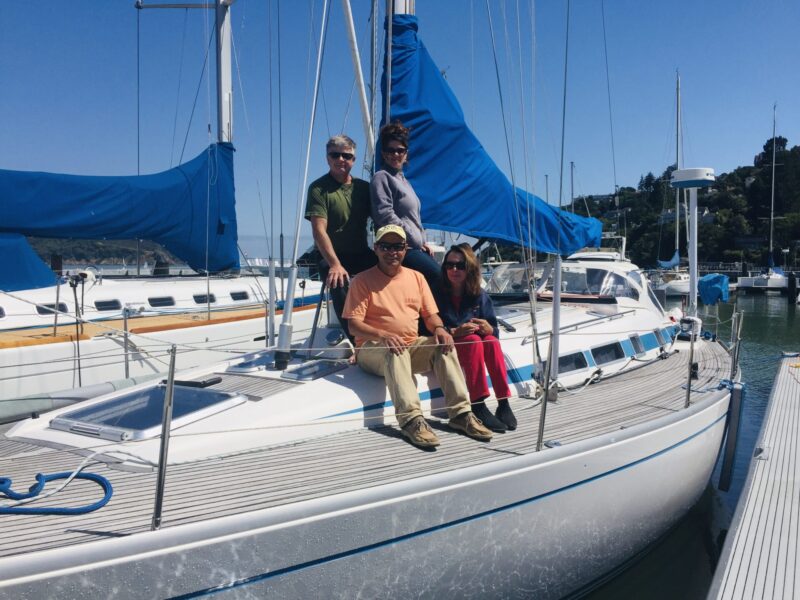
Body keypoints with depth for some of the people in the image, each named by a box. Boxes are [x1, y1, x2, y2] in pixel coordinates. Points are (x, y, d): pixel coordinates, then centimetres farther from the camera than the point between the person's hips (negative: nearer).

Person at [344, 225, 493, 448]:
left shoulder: (416, 277, 14)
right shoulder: (363, 280, -1)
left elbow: (430, 314, 13)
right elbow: (354, 324, -10)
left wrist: (439, 328, -12)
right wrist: (382, 334, -28)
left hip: (411, 347, 4)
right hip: (373, 348, -4)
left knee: (443, 343, -22)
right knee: (395, 351, -37)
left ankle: (460, 413, -22)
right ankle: (411, 419, -44)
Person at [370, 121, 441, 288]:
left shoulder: (402, 179, 23)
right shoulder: (381, 177, -5)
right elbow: (384, 215, -16)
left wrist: (423, 241, 14)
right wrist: (415, 240, -12)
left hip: (415, 247, 9)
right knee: (437, 275, -21)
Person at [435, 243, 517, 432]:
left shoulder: (480, 296, 4)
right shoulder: (438, 295, -7)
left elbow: (494, 331, 2)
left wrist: (488, 329, -22)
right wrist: (453, 332, -27)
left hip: (475, 343, 4)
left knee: (492, 341, -27)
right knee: (474, 341, -32)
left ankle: (504, 403, -30)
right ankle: (478, 407, -36)